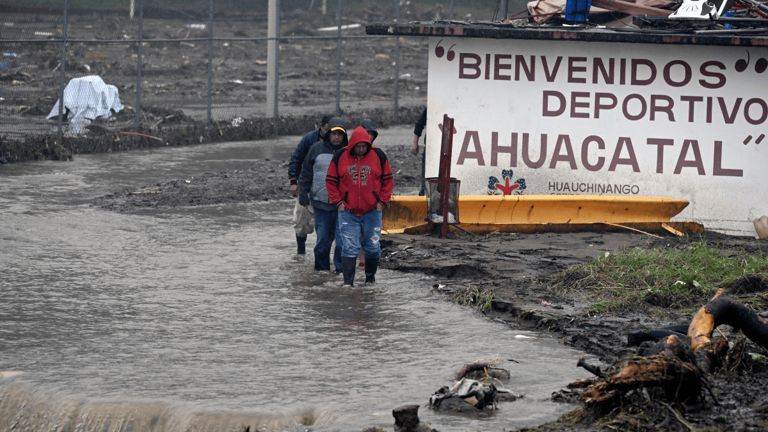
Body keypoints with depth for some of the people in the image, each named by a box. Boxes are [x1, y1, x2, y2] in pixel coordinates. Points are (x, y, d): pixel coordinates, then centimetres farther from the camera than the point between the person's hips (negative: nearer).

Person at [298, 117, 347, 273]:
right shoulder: (316, 149, 6)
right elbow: (306, 174, 12)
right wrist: (303, 194, 5)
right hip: (321, 203, 1)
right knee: (323, 238, 3)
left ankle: (341, 269, 7)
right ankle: (321, 269, 14)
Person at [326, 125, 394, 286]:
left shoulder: (378, 156, -1)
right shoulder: (340, 157, -3)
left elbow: (388, 180, 7)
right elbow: (331, 181, 6)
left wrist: (382, 201, 1)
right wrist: (338, 202, 0)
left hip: (372, 211, 1)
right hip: (348, 212, -1)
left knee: (372, 247, 7)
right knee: (349, 247, -7)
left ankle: (370, 277, 25)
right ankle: (348, 281, -5)